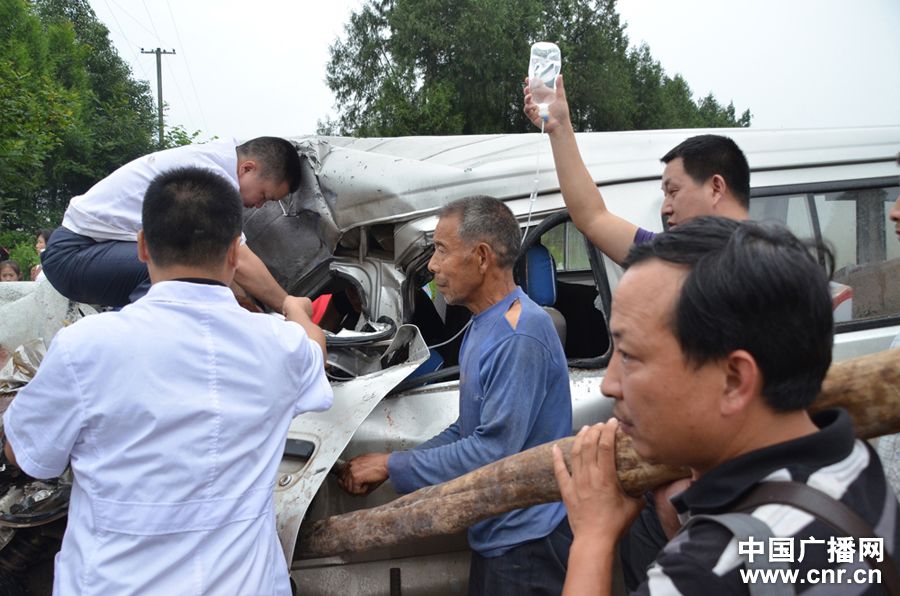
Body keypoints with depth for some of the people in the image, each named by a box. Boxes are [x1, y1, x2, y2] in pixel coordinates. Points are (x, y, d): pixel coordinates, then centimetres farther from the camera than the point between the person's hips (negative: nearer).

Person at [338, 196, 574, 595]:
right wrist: (383, 468, 4)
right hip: (496, 536, 9)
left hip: (527, 543, -9)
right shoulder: (482, 328, 10)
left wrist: (392, 465, -15)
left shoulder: (520, 337, -23)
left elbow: (494, 451, -25)